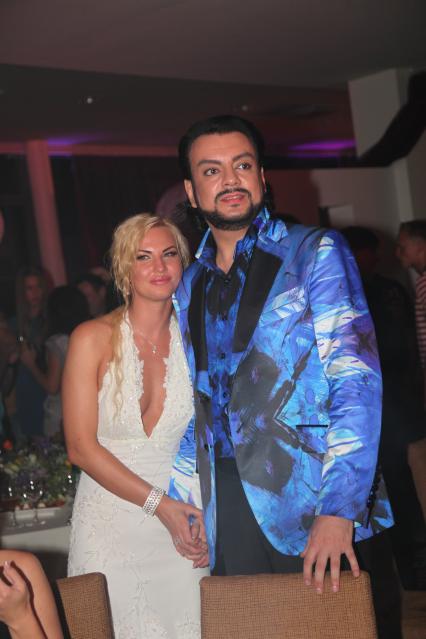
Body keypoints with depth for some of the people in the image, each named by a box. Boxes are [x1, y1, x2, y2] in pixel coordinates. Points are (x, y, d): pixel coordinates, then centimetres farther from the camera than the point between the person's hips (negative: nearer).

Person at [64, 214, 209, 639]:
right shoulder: (92, 339, -5)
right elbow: (81, 447, -8)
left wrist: (201, 515, -7)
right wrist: (159, 504, -12)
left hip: (183, 521, 2)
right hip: (110, 520, -2)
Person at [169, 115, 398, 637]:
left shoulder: (314, 253, -2)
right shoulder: (188, 288, 14)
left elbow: (356, 378, -11)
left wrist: (340, 508, -21)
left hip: (312, 502, -4)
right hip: (227, 514, 4)